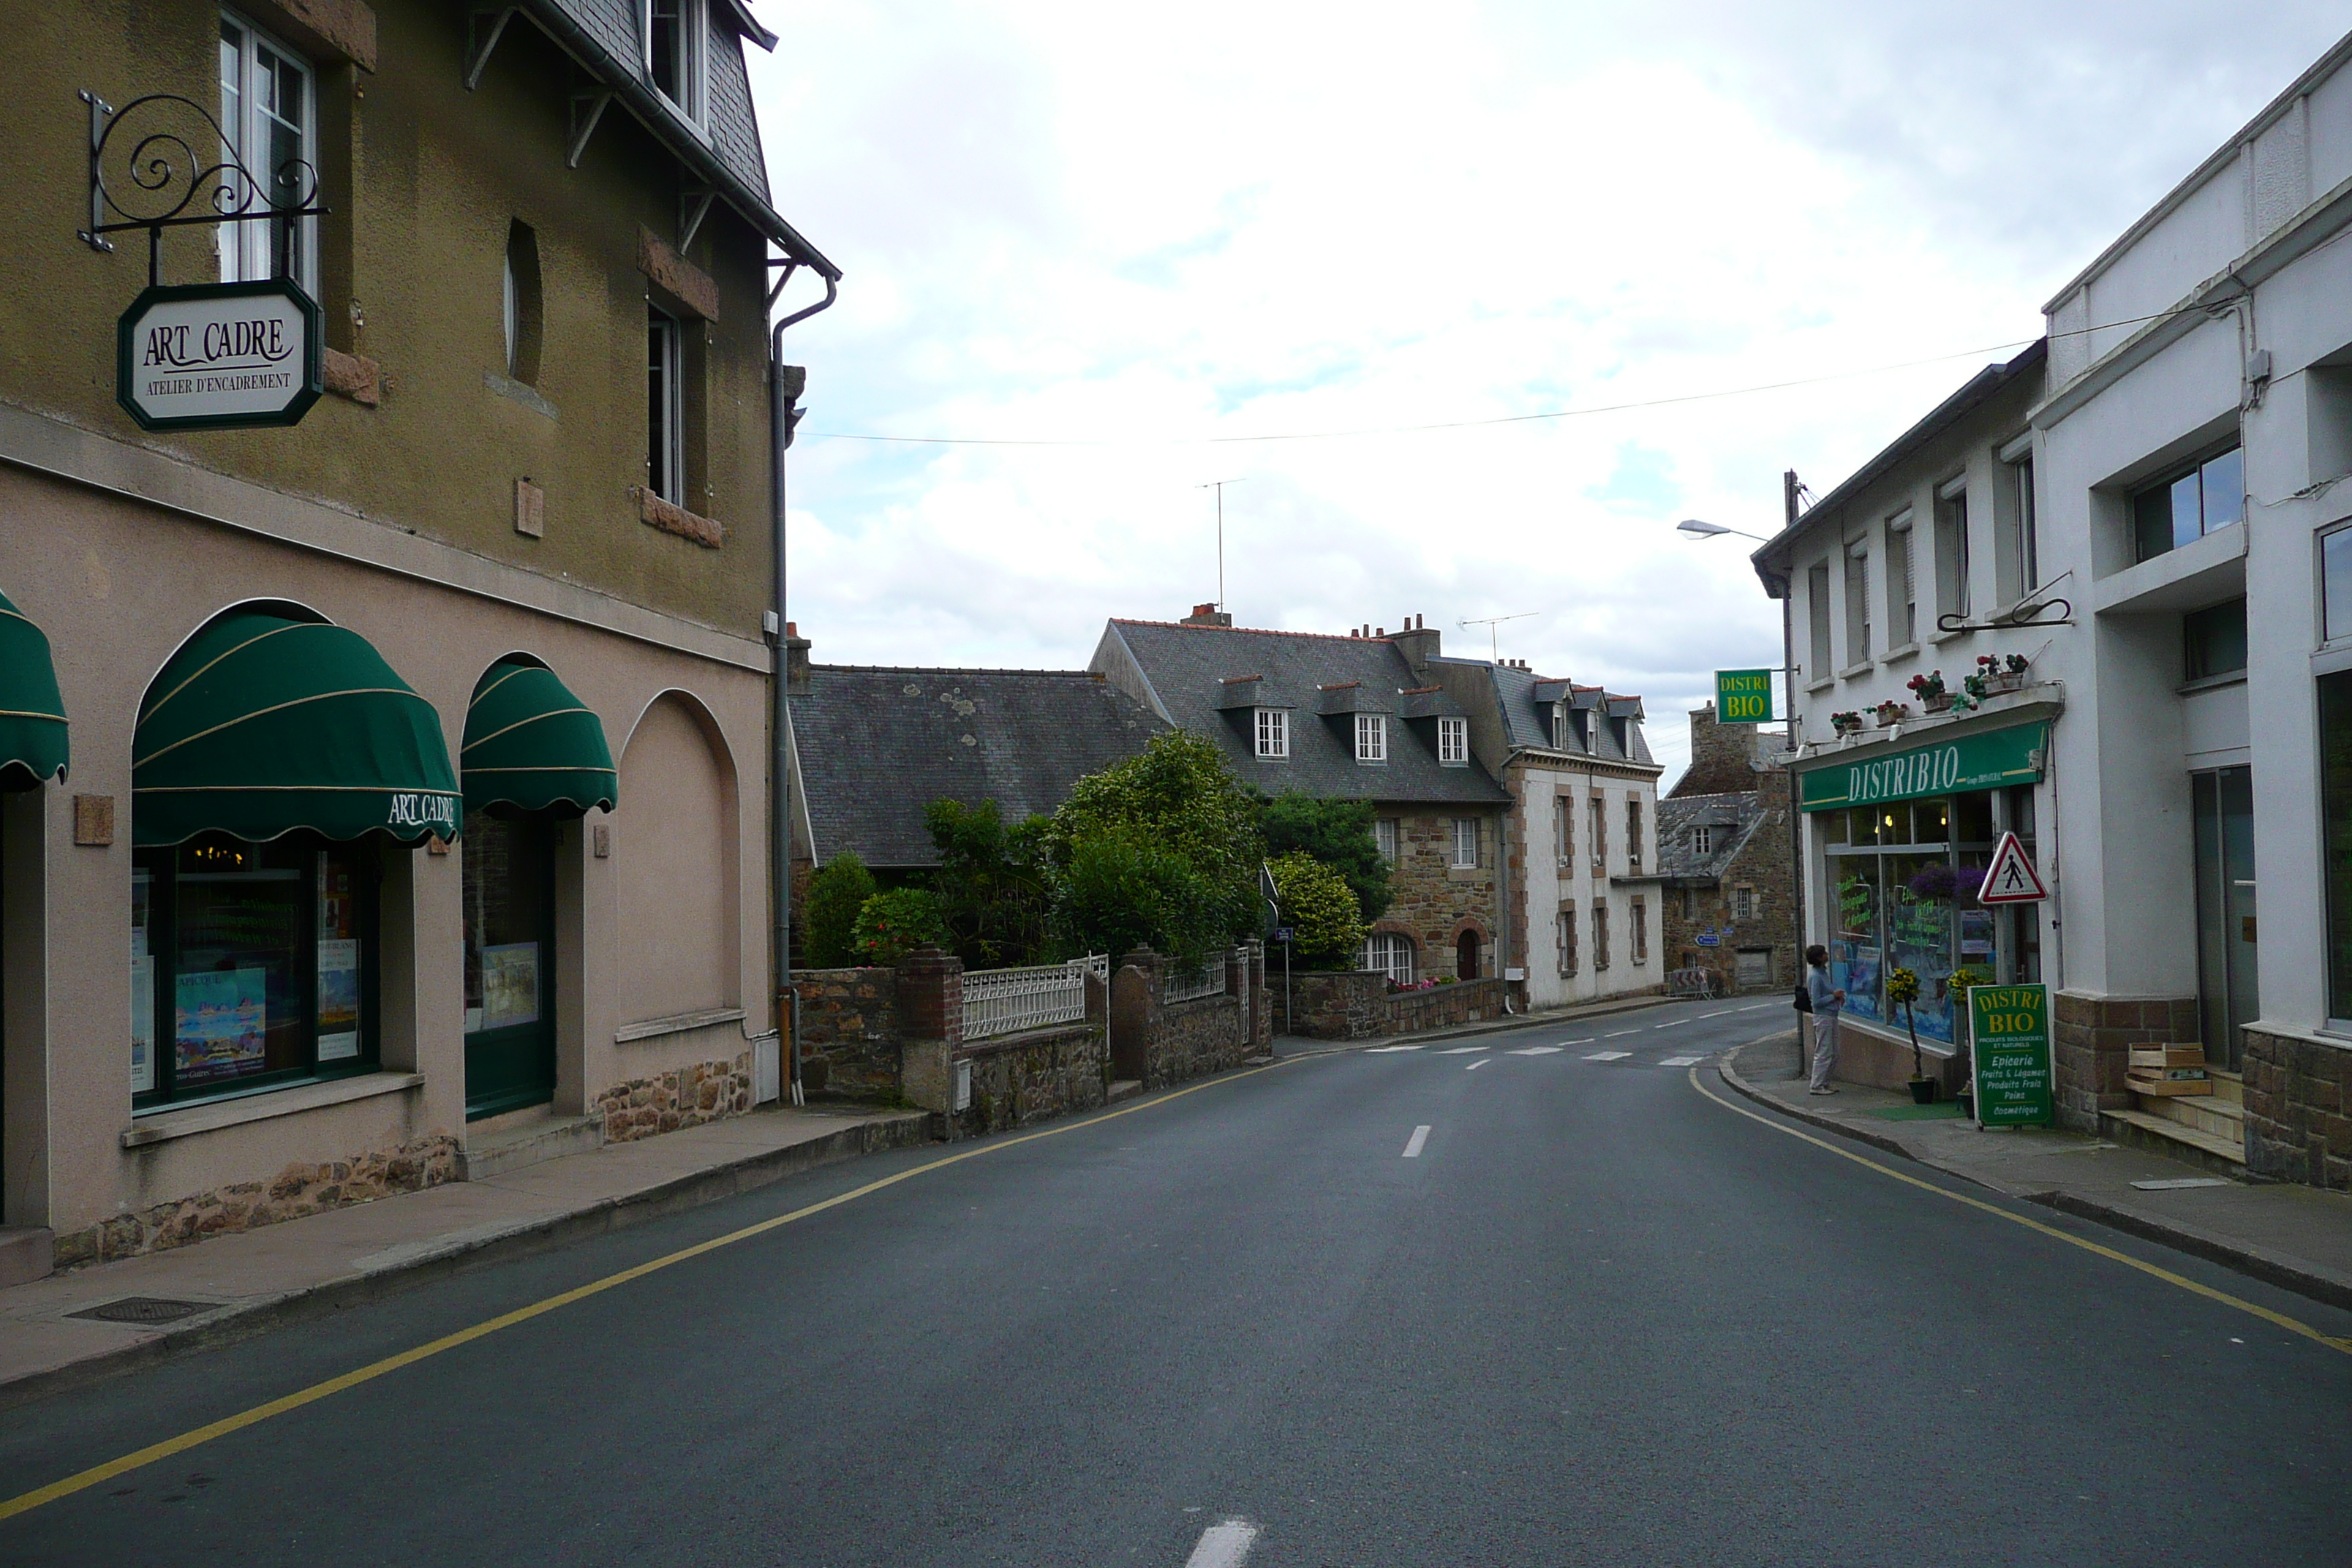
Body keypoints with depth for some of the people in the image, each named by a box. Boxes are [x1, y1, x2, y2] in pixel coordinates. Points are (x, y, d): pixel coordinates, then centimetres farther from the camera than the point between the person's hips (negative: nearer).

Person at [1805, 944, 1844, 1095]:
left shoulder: (1823, 974, 13)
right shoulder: (1815, 977, -17)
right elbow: (1817, 1001, -19)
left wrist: (1837, 997, 5)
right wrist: (1833, 996, -15)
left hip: (1831, 1017, 10)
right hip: (1823, 1018, -10)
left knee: (1834, 1054, 13)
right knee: (1824, 1053, -6)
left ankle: (1824, 1084, 19)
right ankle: (1817, 1086, -2)